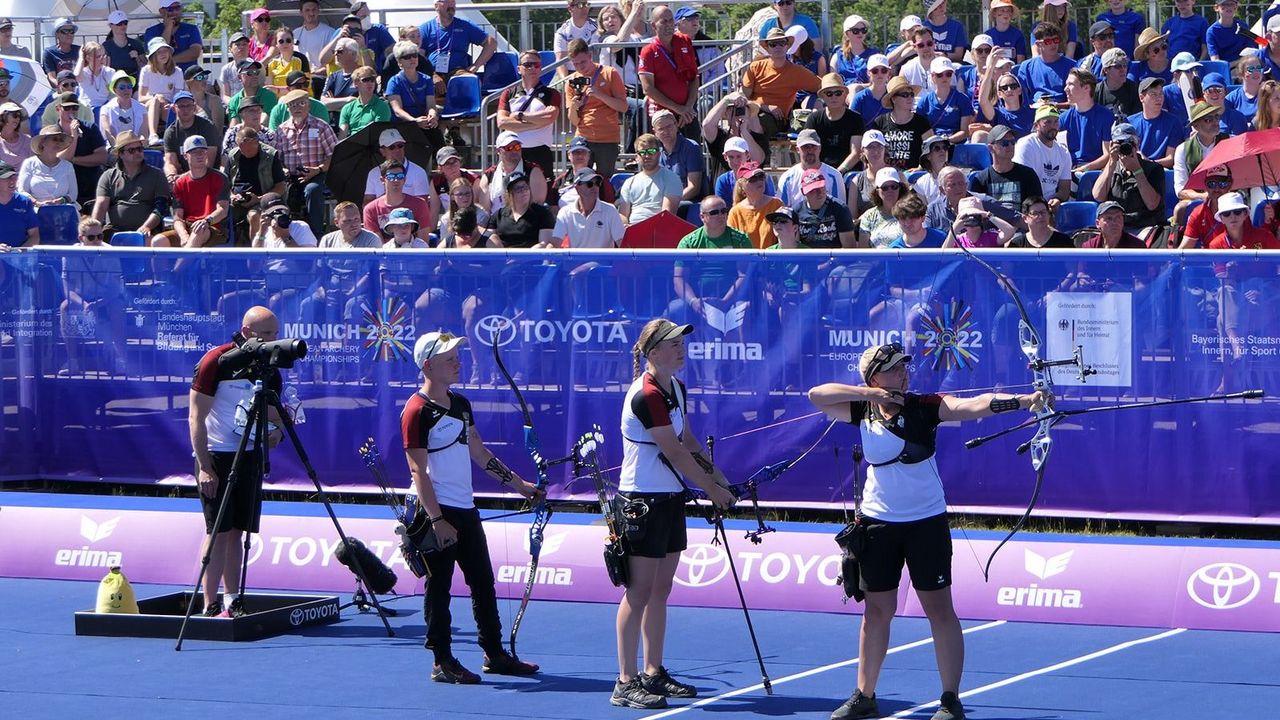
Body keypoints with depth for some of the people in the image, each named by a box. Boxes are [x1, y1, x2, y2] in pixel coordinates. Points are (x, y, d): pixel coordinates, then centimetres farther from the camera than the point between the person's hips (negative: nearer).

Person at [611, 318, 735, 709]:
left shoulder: (676, 388, 9)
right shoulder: (645, 396, -20)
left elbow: (688, 440, 19)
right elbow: (675, 453, -18)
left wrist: (716, 475, 7)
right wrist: (712, 489, -10)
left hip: (670, 499, 9)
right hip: (642, 500, -9)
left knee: (661, 589, 13)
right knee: (640, 591, -7)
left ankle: (653, 673, 20)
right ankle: (626, 682, -4)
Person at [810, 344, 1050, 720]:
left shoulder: (925, 407, -9)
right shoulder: (863, 411, 0)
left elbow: (974, 405, -22)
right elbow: (816, 395, -5)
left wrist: (1025, 400, -38)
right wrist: (867, 393, -16)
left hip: (926, 522, -2)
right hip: (879, 521, 2)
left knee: (938, 607, -2)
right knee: (877, 609, 9)